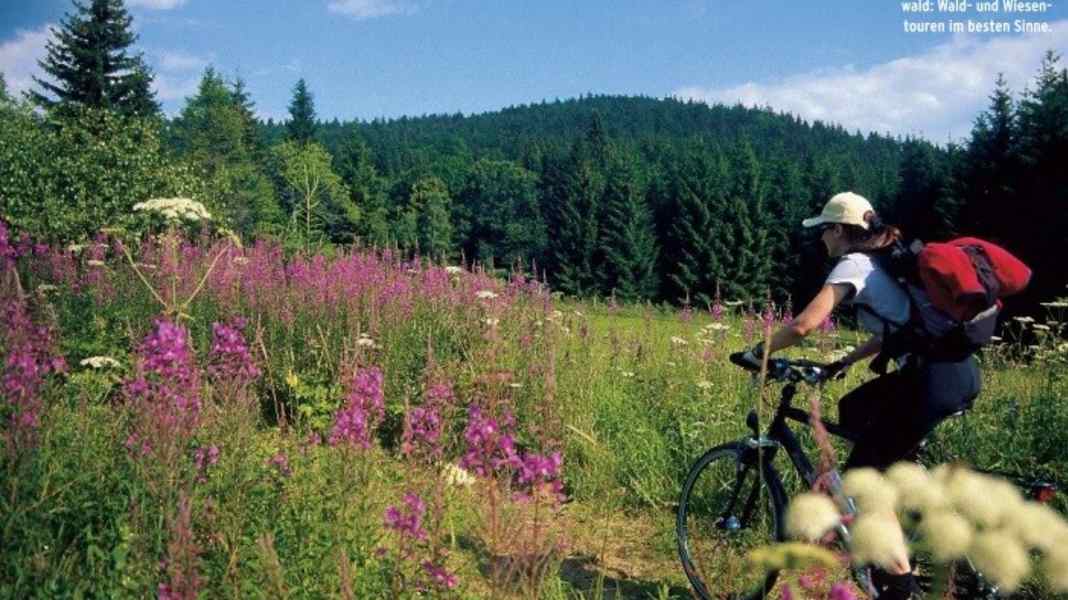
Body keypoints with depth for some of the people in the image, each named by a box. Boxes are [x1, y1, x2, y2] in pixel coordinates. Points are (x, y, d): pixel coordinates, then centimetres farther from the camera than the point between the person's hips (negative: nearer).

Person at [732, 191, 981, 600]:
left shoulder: (853, 264, -6)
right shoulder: (884, 261, 21)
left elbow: (803, 325, -18)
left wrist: (758, 353, -3)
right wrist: (843, 362, 26)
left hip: (934, 379, -9)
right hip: (954, 369, 9)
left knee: (860, 475, 1)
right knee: (853, 411, 24)